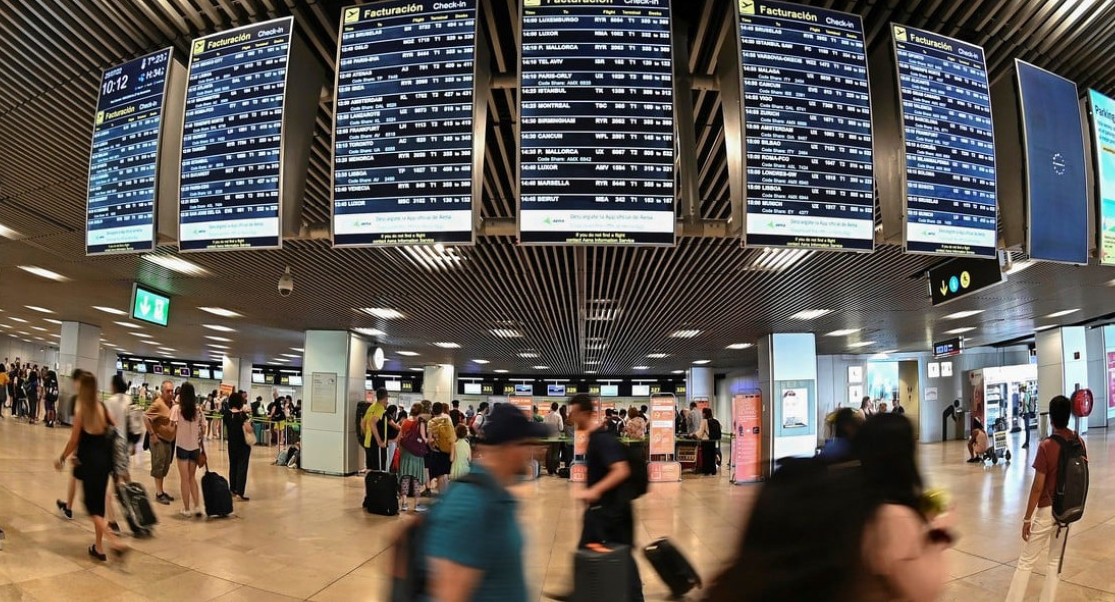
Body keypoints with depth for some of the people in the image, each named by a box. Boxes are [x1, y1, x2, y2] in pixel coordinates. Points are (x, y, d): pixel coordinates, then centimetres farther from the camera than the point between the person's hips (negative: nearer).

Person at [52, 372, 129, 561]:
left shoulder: (81, 410, -12)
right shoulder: (102, 407, 4)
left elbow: (74, 441, -8)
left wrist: (62, 458, 6)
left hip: (89, 462, -6)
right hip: (104, 460, 6)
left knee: (91, 504, 1)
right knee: (99, 502, 15)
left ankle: (114, 541, -14)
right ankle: (99, 547, 21)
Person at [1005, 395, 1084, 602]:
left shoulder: (1046, 446, -19)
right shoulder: (1079, 443, -3)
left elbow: (1037, 487, -17)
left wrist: (1027, 518, -10)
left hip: (1047, 510, -5)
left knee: (1026, 562, 2)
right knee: (1056, 560, 17)